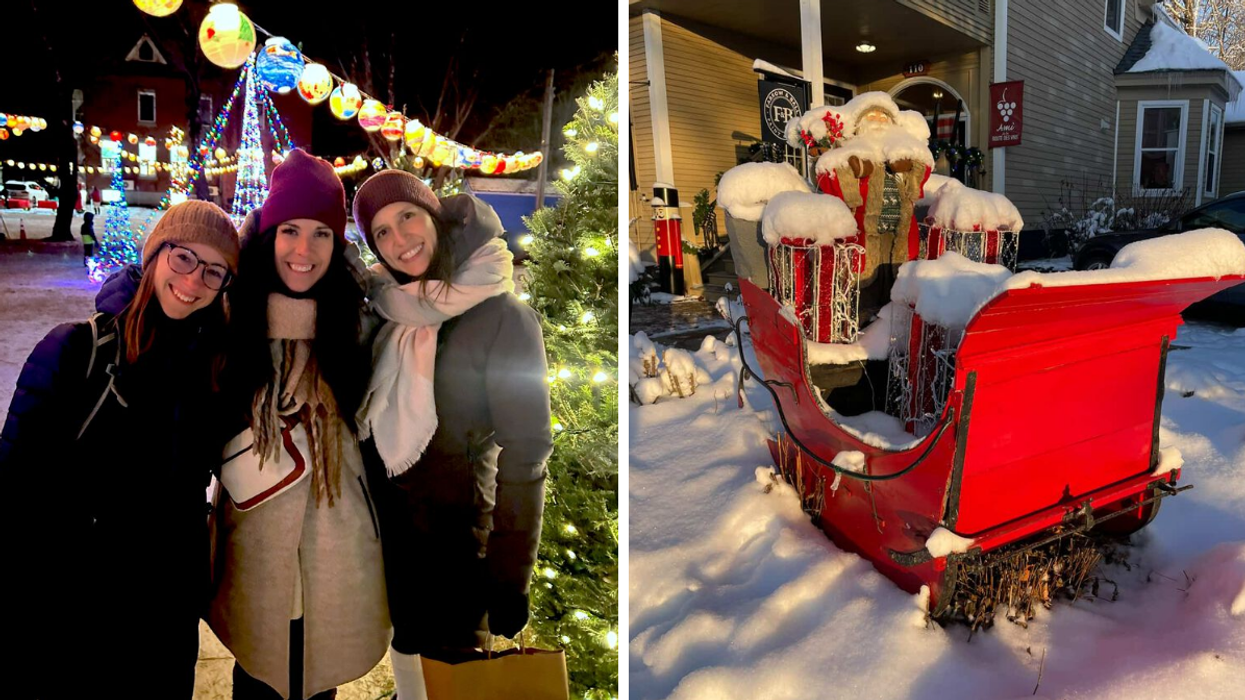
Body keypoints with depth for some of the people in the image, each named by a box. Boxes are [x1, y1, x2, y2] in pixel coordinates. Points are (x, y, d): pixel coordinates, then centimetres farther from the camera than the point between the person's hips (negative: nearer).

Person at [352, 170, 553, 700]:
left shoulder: (503, 317, -17)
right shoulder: (389, 307, 2)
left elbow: (523, 457, -16)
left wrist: (509, 577, -14)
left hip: (452, 535, -5)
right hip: (382, 525, 6)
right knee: (404, 656, 20)